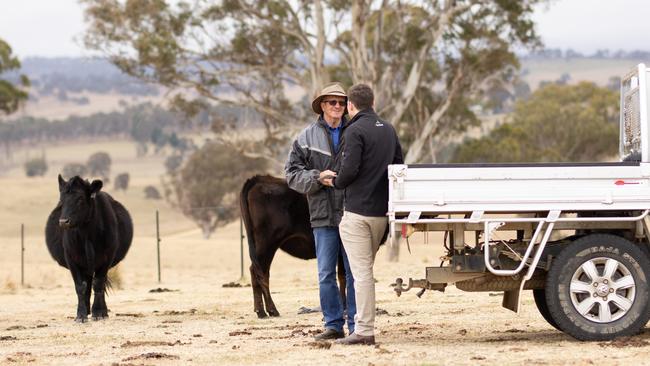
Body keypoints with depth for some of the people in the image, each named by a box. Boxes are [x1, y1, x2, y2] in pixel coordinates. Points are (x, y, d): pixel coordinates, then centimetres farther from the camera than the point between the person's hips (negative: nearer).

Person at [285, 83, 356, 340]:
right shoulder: (307, 138, 7)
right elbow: (292, 173, 5)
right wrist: (317, 177, -11)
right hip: (323, 215, 1)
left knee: (354, 273, 1)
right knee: (326, 274, 3)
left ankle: (356, 326, 7)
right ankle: (334, 325, 11)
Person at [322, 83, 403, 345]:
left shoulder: (355, 131, -11)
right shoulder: (388, 130, 11)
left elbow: (349, 169, -18)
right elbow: (398, 165, 14)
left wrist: (336, 182, 1)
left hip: (357, 211, -7)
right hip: (381, 211, 7)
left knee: (361, 272, -7)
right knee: (366, 269, 17)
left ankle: (364, 331, -8)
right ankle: (363, 323, 19)